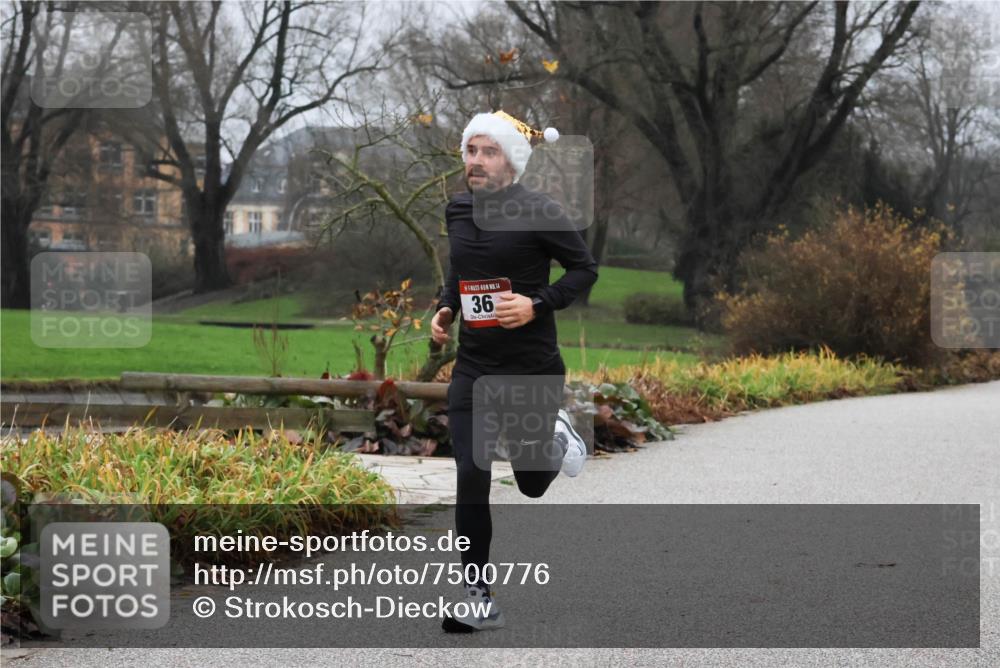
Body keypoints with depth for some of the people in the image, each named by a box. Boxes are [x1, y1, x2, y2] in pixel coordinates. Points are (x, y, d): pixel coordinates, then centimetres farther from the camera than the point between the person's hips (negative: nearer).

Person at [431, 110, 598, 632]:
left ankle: (557, 438, 47)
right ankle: (480, 601, 0)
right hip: (473, 368, 4)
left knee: (532, 484, 10)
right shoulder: (457, 211, 4)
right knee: (471, 478, -8)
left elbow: (585, 269, -6)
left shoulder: (537, 212, -12)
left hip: (532, 368, -3)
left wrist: (537, 305, -19)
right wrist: (444, 308, 6)